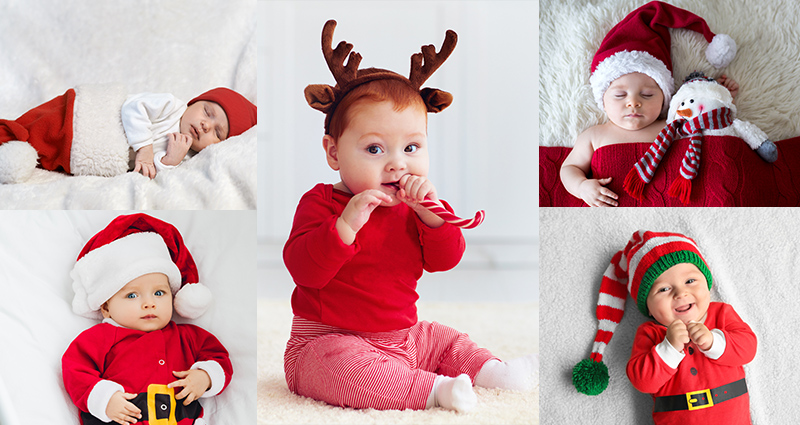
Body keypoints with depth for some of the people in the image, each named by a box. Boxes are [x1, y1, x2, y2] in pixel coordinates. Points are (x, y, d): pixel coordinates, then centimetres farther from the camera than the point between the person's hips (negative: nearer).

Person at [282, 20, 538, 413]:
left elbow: (446, 259, -1)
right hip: (324, 341, -7)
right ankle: (434, 390, -38)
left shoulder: (412, 207, 7)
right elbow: (303, 269, -23)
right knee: (341, 365, -36)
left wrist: (432, 212, -19)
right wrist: (347, 224, -36)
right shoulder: (321, 202, -11)